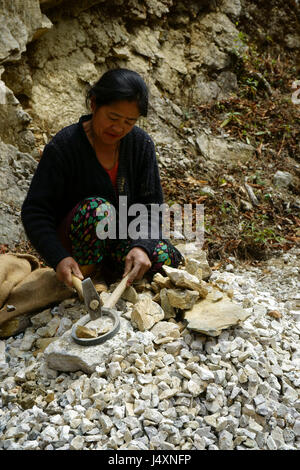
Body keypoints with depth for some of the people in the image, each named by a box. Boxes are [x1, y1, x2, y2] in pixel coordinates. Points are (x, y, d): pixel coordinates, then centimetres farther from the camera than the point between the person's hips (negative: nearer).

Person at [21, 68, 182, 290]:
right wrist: (59, 258, -34)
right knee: (97, 207, -35)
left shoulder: (142, 144, -6)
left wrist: (142, 246, -27)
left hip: (122, 237, 4)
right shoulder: (63, 146, -18)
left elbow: (151, 205, -7)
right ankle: (84, 277, -13)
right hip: (72, 239, -3)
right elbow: (34, 211, -18)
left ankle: (110, 266, 5)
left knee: (166, 258, -22)